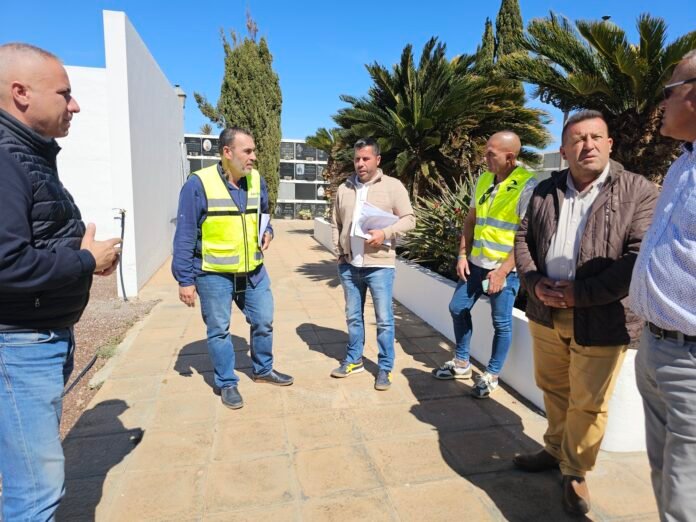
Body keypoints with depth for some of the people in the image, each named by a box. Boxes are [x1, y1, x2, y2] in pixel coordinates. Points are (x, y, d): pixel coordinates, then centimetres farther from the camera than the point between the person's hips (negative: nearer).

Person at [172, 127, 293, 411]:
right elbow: (185, 236, -12)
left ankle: (263, 369, 38)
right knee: (219, 330, 9)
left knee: (264, 321, 15)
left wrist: (267, 232, 0)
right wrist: (185, 279, -12)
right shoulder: (199, 183, -15)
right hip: (214, 274, -5)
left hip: (253, 271, 5)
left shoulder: (256, 180, 2)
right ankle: (227, 383, 28)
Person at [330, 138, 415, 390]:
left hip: (379, 265, -4)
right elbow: (336, 224, 15)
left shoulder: (393, 186, -3)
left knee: (384, 319, 3)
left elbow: (408, 219, -5)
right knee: (353, 316, 16)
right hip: (348, 265, 5)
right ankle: (354, 359, 33)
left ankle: (385, 368, 17)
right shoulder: (344, 188, 9)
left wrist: (385, 233, -20)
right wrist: (339, 251, 6)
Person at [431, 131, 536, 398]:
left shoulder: (527, 185, -14)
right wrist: (463, 255, 5)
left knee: (502, 323, 7)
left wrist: (503, 271, -19)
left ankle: (491, 375, 25)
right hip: (475, 263, 7)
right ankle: (461, 363, 33)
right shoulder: (483, 180, 6)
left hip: (505, 268, -7)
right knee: (458, 309, 15)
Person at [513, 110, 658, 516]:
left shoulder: (639, 192, -7)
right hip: (547, 314, 4)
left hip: (601, 321, -4)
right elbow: (523, 239, 9)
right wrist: (534, 282, -8)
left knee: (587, 403, 7)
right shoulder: (545, 190, 7)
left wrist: (581, 294, -20)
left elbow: (641, 259, -16)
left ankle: (576, 473, 29)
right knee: (553, 390, 20)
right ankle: (555, 450, 42)